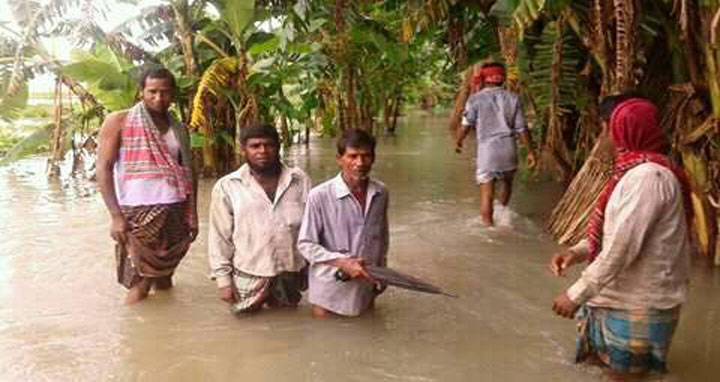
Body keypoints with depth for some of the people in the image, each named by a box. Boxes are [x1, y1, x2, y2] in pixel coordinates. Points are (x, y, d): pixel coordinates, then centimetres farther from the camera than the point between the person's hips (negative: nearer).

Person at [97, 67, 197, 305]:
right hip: (138, 213, -4)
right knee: (139, 286, -8)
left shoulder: (179, 129, 13)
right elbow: (103, 169, -4)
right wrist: (116, 216, -13)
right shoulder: (119, 122, 1)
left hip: (175, 214, 4)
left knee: (164, 282, 10)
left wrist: (193, 215, 10)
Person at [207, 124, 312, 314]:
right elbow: (219, 236, -5)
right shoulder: (227, 186, -10)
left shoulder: (300, 181, -4)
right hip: (249, 275, -2)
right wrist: (223, 278, -6)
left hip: (291, 272, 2)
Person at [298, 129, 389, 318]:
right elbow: (305, 245, -13)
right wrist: (343, 262, -23)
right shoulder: (320, 196, -19)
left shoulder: (381, 193, -3)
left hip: (365, 290, 5)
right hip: (329, 293, -4)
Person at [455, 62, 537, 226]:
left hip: (486, 149, -3)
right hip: (509, 148, 3)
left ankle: (488, 225, 3)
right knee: (506, 182, 26)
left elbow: (466, 125, -3)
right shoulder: (512, 98, 5)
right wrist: (530, 151, 10)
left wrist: (458, 142, 15)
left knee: (487, 193, 2)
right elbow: (521, 128, 3)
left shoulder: (476, 99, -3)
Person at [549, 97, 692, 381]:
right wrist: (578, 251, 0)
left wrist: (576, 294, -21)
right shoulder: (638, 170, 11)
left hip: (638, 304, -9)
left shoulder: (647, 176, -23)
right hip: (623, 296, 9)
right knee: (598, 357, 19)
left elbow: (623, 247, -27)